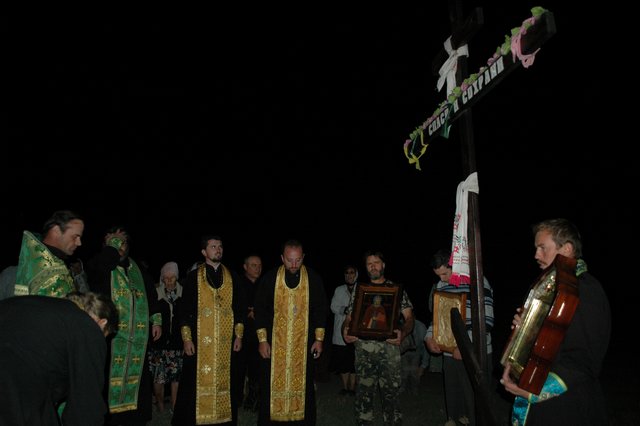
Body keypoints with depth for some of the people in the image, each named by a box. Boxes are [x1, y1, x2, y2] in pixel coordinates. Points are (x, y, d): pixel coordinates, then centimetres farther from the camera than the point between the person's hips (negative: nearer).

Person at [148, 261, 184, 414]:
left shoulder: (183, 293, 4)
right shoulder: (156, 293, 1)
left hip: (177, 340, 1)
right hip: (160, 340, -1)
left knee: (176, 374, 0)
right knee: (159, 374, -1)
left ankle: (174, 405, 9)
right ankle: (160, 404, 16)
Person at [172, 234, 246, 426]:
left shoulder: (232, 277, 7)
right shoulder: (194, 276, 1)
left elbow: (240, 308, 8)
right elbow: (184, 309, 0)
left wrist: (239, 335, 2)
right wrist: (186, 338, -6)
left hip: (226, 341, 2)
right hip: (201, 340, -2)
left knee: (225, 382, 6)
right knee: (199, 383, 1)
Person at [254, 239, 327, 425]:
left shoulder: (313, 279, -2)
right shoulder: (269, 278, -4)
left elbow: (320, 310, 3)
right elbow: (260, 310, -1)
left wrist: (319, 339, 0)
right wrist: (262, 340, -4)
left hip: (304, 343, 1)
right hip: (274, 343, 0)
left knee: (303, 386, 8)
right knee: (272, 386, 6)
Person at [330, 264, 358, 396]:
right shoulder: (339, 290, 15)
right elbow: (333, 307, 5)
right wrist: (345, 309, -12)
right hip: (341, 330, 2)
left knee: (354, 360, -4)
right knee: (342, 360, 2)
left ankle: (352, 387, 6)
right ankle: (345, 386, 15)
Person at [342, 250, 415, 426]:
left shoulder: (396, 288, 10)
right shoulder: (359, 289, 14)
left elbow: (409, 317, 5)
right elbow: (349, 317, 12)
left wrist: (402, 333, -15)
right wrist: (345, 332, -9)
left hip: (389, 346, -1)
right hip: (364, 347, 1)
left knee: (391, 390, 1)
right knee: (364, 390, 3)